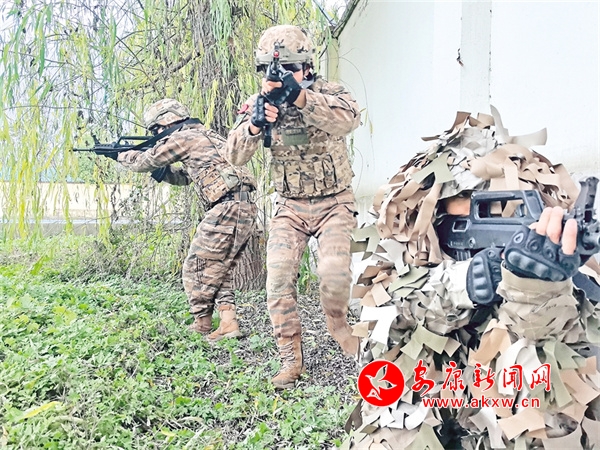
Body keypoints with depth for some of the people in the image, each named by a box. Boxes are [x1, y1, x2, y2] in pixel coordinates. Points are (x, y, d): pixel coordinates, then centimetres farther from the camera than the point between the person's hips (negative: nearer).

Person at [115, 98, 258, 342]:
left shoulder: (183, 137, -3)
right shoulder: (203, 136, 26)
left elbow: (146, 162, 8)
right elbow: (183, 177, 36)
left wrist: (122, 155, 28)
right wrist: (157, 169, 27)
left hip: (226, 210, -10)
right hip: (243, 210, 10)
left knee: (196, 269, 1)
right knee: (217, 271, 14)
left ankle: (201, 327, 10)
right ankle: (228, 324, 10)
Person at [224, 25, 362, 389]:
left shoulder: (329, 93, -9)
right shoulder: (259, 102, -2)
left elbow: (350, 120, -33)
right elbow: (234, 156, -10)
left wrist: (300, 97, -47)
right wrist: (255, 123, -30)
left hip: (334, 203, -2)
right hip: (290, 207, 3)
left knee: (334, 273, -20)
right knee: (279, 280, -10)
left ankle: (338, 321, 14)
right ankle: (291, 359, 6)